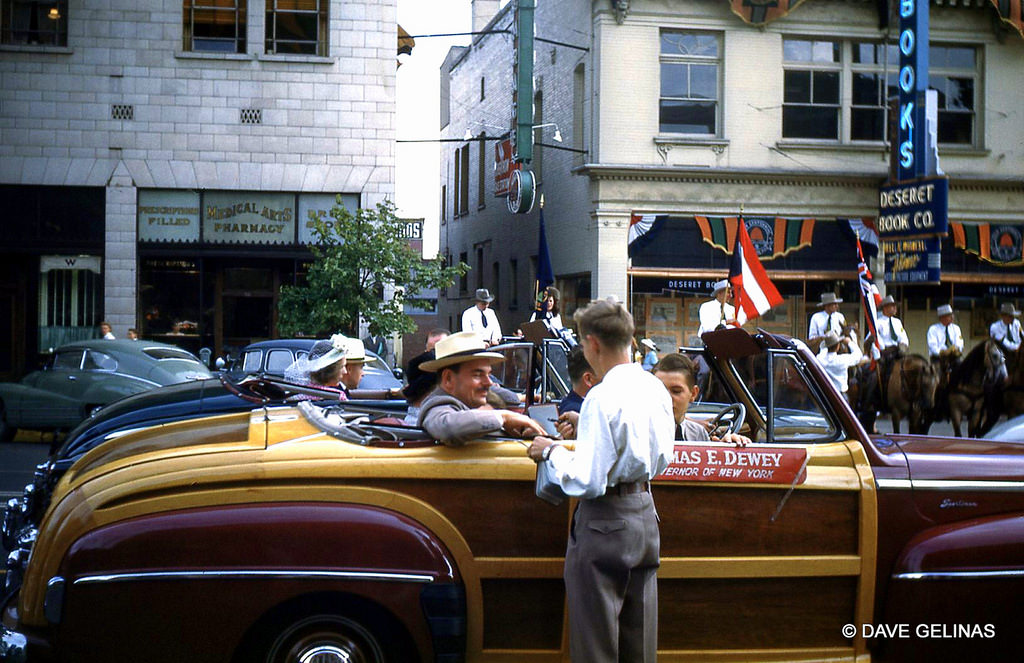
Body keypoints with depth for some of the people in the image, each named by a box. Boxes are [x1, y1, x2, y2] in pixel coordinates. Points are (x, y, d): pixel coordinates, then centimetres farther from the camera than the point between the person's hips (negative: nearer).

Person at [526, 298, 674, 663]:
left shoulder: (603, 398, -20)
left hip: (605, 522, -8)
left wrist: (552, 452, -5)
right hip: (645, 512, 8)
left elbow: (587, 481, -22)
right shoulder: (655, 389, 5)